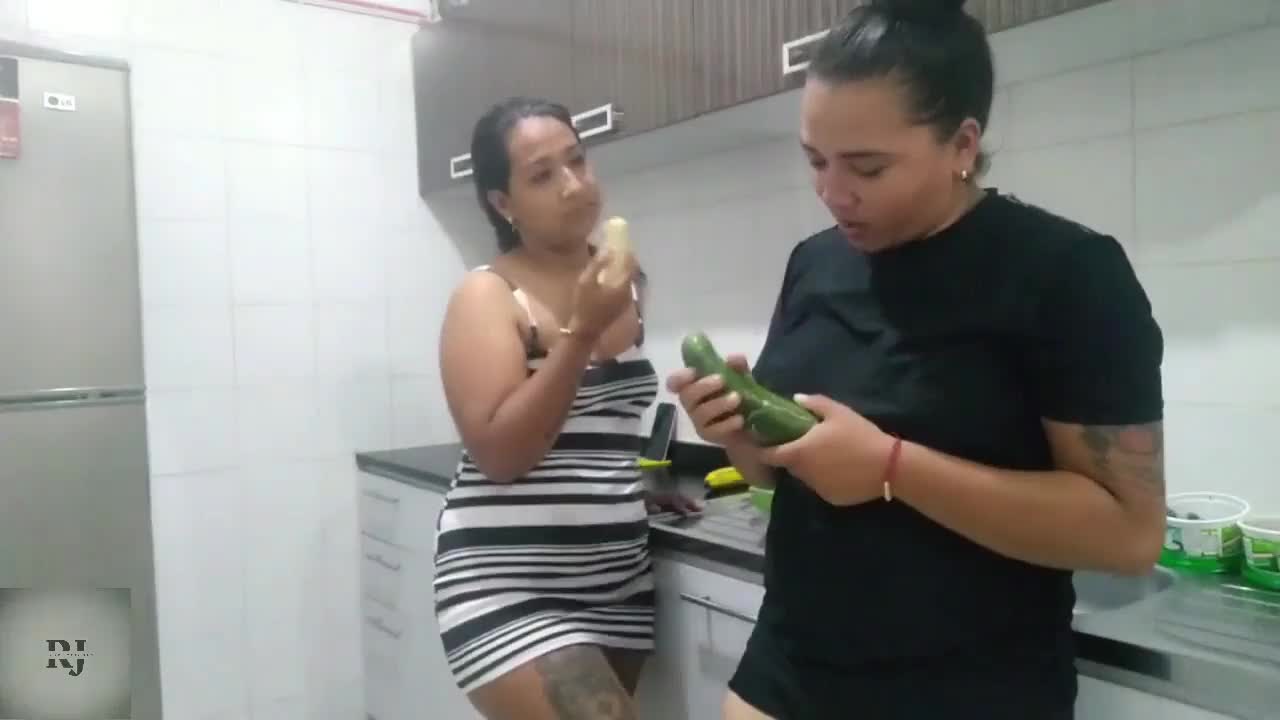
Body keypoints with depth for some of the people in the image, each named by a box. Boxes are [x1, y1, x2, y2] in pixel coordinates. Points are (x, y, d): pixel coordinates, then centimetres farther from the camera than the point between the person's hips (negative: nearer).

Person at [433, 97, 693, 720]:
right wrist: (580, 329, -24)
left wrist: (644, 482, 12)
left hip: (615, 584, 6)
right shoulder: (487, 296, -10)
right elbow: (500, 453, -20)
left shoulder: (624, 279, 7)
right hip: (507, 589, -6)